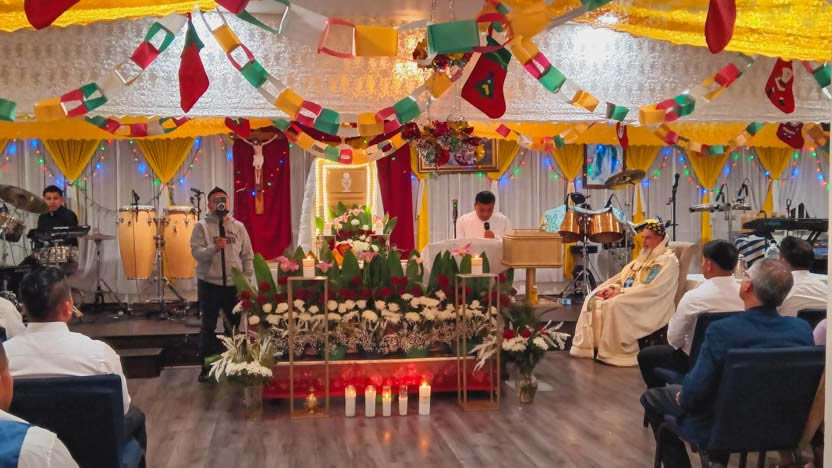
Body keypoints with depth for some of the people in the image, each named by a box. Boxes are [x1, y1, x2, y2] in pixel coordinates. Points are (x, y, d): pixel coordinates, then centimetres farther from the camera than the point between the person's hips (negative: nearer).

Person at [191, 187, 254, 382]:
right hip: (209, 284, -3)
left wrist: (247, 279, -1)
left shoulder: (238, 227, 6)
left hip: (234, 284, 3)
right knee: (208, 326, 5)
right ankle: (206, 367, 14)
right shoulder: (201, 226, -3)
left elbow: (248, 255, 6)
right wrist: (214, 248, -31)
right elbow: (196, 252, -14)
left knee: (235, 325, 11)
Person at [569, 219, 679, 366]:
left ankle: (616, 352, -24)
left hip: (650, 307, -9)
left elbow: (652, 289, -21)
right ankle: (590, 345, -5)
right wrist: (612, 287, -5)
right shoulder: (644, 256, 19)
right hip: (630, 299, 9)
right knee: (593, 300, -6)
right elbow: (624, 276, 17)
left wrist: (621, 292, -20)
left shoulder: (668, 260, -10)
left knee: (615, 305, -34)